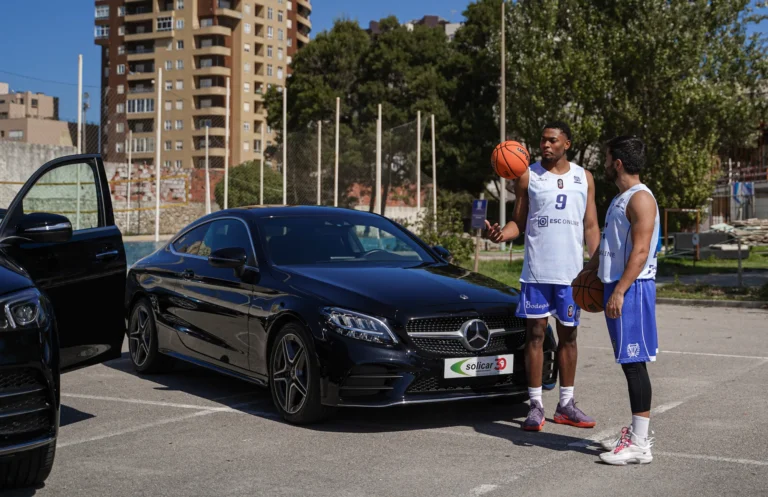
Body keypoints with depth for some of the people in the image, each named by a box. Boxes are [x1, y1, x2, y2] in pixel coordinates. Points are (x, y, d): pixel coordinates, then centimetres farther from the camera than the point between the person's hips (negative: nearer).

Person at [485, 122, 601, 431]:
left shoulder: (583, 178, 8)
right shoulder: (528, 176, 4)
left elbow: (591, 226, 9)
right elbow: (519, 222, 4)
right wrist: (501, 234, -18)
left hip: (572, 271, 2)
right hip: (537, 271, -2)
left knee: (568, 335, 9)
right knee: (535, 333, -1)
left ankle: (566, 405, 17)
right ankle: (536, 405, 5)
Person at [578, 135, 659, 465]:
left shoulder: (640, 198, -14)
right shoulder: (621, 198, 17)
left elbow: (640, 251, -21)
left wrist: (619, 291, -25)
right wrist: (591, 267, 35)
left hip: (632, 288, -10)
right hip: (616, 285, 10)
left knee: (634, 362, -9)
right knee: (629, 363, 13)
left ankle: (639, 444, -7)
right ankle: (637, 431, 20)